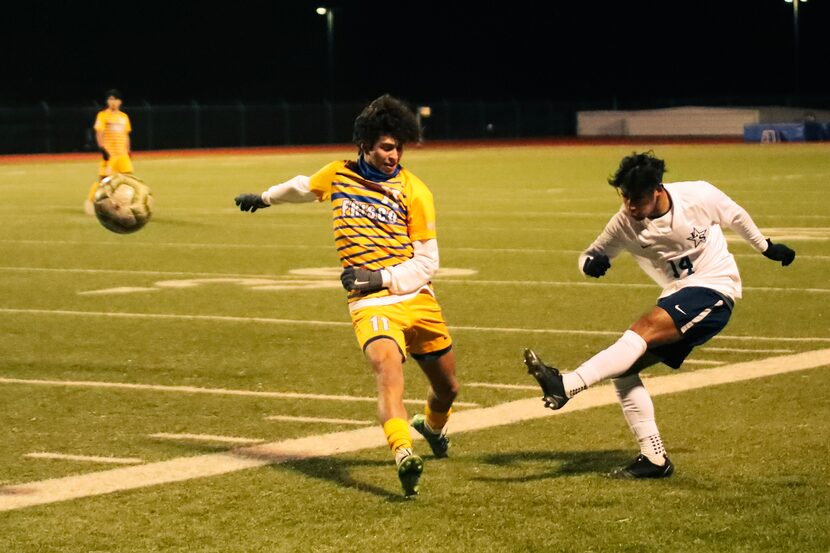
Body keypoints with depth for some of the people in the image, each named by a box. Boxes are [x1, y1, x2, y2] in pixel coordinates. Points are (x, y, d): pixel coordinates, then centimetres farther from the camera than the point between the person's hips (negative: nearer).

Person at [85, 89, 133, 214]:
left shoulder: (124, 117, 14)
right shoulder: (103, 115, -1)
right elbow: (99, 134, -7)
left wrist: (128, 151, 17)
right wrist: (102, 149, -17)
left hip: (122, 154, 5)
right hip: (108, 153, -5)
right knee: (103, 179, -6)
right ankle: (90, 200, 12)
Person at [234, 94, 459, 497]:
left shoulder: (414, 191, -1)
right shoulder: (338, 176, 4)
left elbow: (427, 262, -1)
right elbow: (302, 187, 29)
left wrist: (380, 277, -15)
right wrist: (265, 197, 46)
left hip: (418, 300, 2)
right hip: (370, 305, -1)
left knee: (447, 388, 14)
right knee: (387, 368, -30)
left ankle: (431, 426, 50)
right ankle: (404, 456, -48)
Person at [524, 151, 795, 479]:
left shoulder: (699, 196, -13)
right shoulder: (624, 223, -6)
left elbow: (736, 217, 7)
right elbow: (592, 255, 3)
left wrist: (767, 247, 22)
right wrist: (591, 262, -22)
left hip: (714, 290, -6)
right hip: (678, 299, 6)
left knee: (644, 329, -30)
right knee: (624, 370, -9)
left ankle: (566, 386, -44)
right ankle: (654, 459, -3)